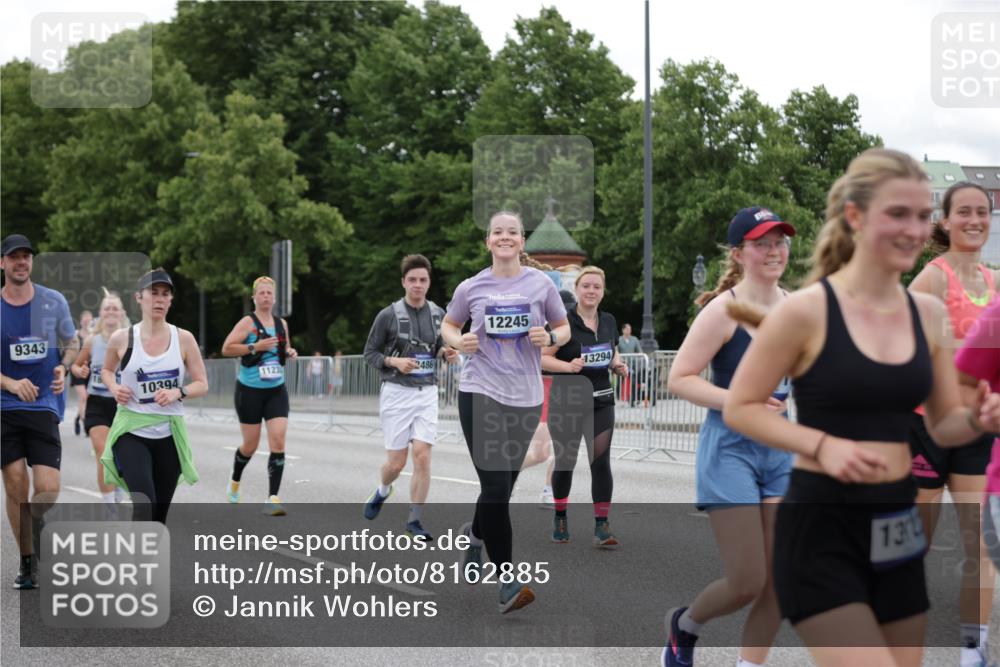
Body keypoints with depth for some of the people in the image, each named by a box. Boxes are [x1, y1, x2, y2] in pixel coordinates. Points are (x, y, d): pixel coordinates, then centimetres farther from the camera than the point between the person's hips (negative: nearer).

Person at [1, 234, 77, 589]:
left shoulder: (54, 301, 4)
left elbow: (72, 346, 15)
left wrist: (63, 368, -7)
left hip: (44, 404, 0)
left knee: (48, 489, -10)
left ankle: (35, 529, 22)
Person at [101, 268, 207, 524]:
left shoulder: (183, 339, 0)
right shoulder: (121, 339, -2)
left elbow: (202, 385, 4)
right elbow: (106, 370, 17)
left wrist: (178, 393, -15)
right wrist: (114, 388, -5)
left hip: (169, 435, 3)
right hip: (131, 433, -2)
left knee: (159, 515, 11)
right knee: (143, 505, -23)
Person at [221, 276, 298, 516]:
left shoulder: (281, 323, 8)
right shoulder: (248, 322, -8)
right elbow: (226, 348, -14)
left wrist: (290, 352, 3)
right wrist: (254, 347, -22)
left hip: (276, 391, 4)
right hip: (250, 391, -4)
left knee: (278, 442, -12)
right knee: (251, 445, 7)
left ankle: (272, 499, -11)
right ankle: (235, 481, 39)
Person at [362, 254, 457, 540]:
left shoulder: (438, 314, 6)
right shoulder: (388, 315, -5)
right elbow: (370, 352, 1)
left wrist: (446, 352, -3)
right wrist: (393, 361, -16)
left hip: (427, 392, 3)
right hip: (396, 391, -3)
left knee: (423, 456, -8)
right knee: (396, 462, 0)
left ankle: (414, 520, 4)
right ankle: (382, 491, 36)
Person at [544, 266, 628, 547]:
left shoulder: (609, 321, 7)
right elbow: (542, 358, -11)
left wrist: (617, 365, 0)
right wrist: (569, 366, -26)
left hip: (600, 402, 4)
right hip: (566, 403, -3)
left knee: (601, 462, -5)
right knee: (565, 462, 7)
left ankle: (601, 526, -2)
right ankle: (560, 518, 29)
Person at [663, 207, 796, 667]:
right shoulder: (724, 309, -14)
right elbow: (679, 378, -15)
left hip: (779, 448, 6)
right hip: (729, 449, -6)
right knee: (747, 583, -5)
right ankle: (684, 623, 26)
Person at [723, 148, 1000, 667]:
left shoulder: (928, 314, 5)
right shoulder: (806, 311, -12)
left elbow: (943, 425, 13)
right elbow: (738, 408, -7)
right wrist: (821, 445, -20)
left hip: (895, 529, 6)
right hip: (820, 527, -6)